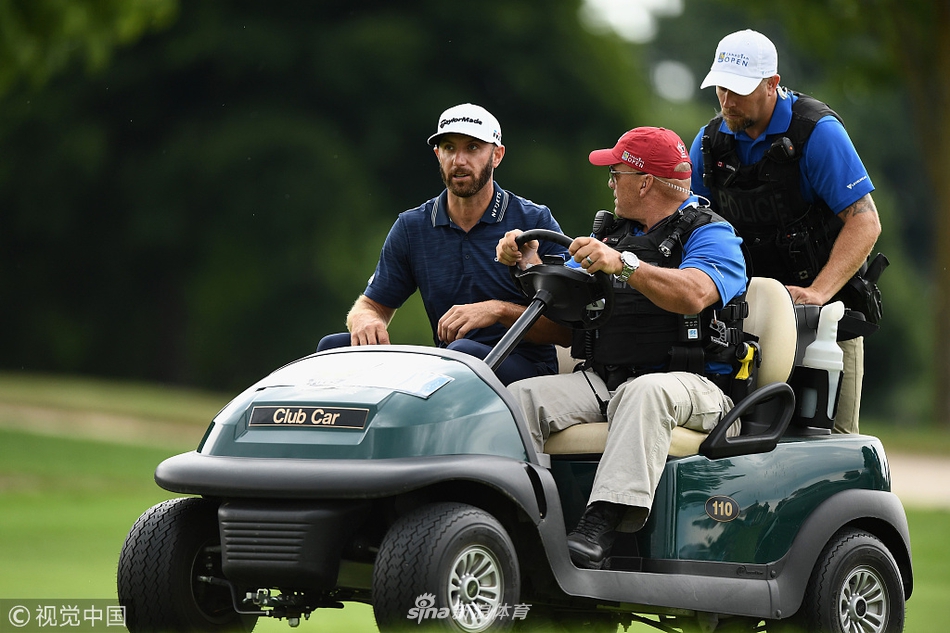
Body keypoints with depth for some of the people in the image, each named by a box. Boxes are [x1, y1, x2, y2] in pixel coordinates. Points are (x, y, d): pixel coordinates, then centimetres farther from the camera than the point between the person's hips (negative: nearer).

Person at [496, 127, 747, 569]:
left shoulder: (711, 235, 1)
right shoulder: (613, 235, 25)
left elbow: (693, 295, -21)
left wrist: (623, 264, -33)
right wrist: (529, 264, 1)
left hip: (686, 384, -6)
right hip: (600, 381, 6)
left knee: (645, 393, -39)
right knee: (523, 396, -18)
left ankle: (600, 527, -49)